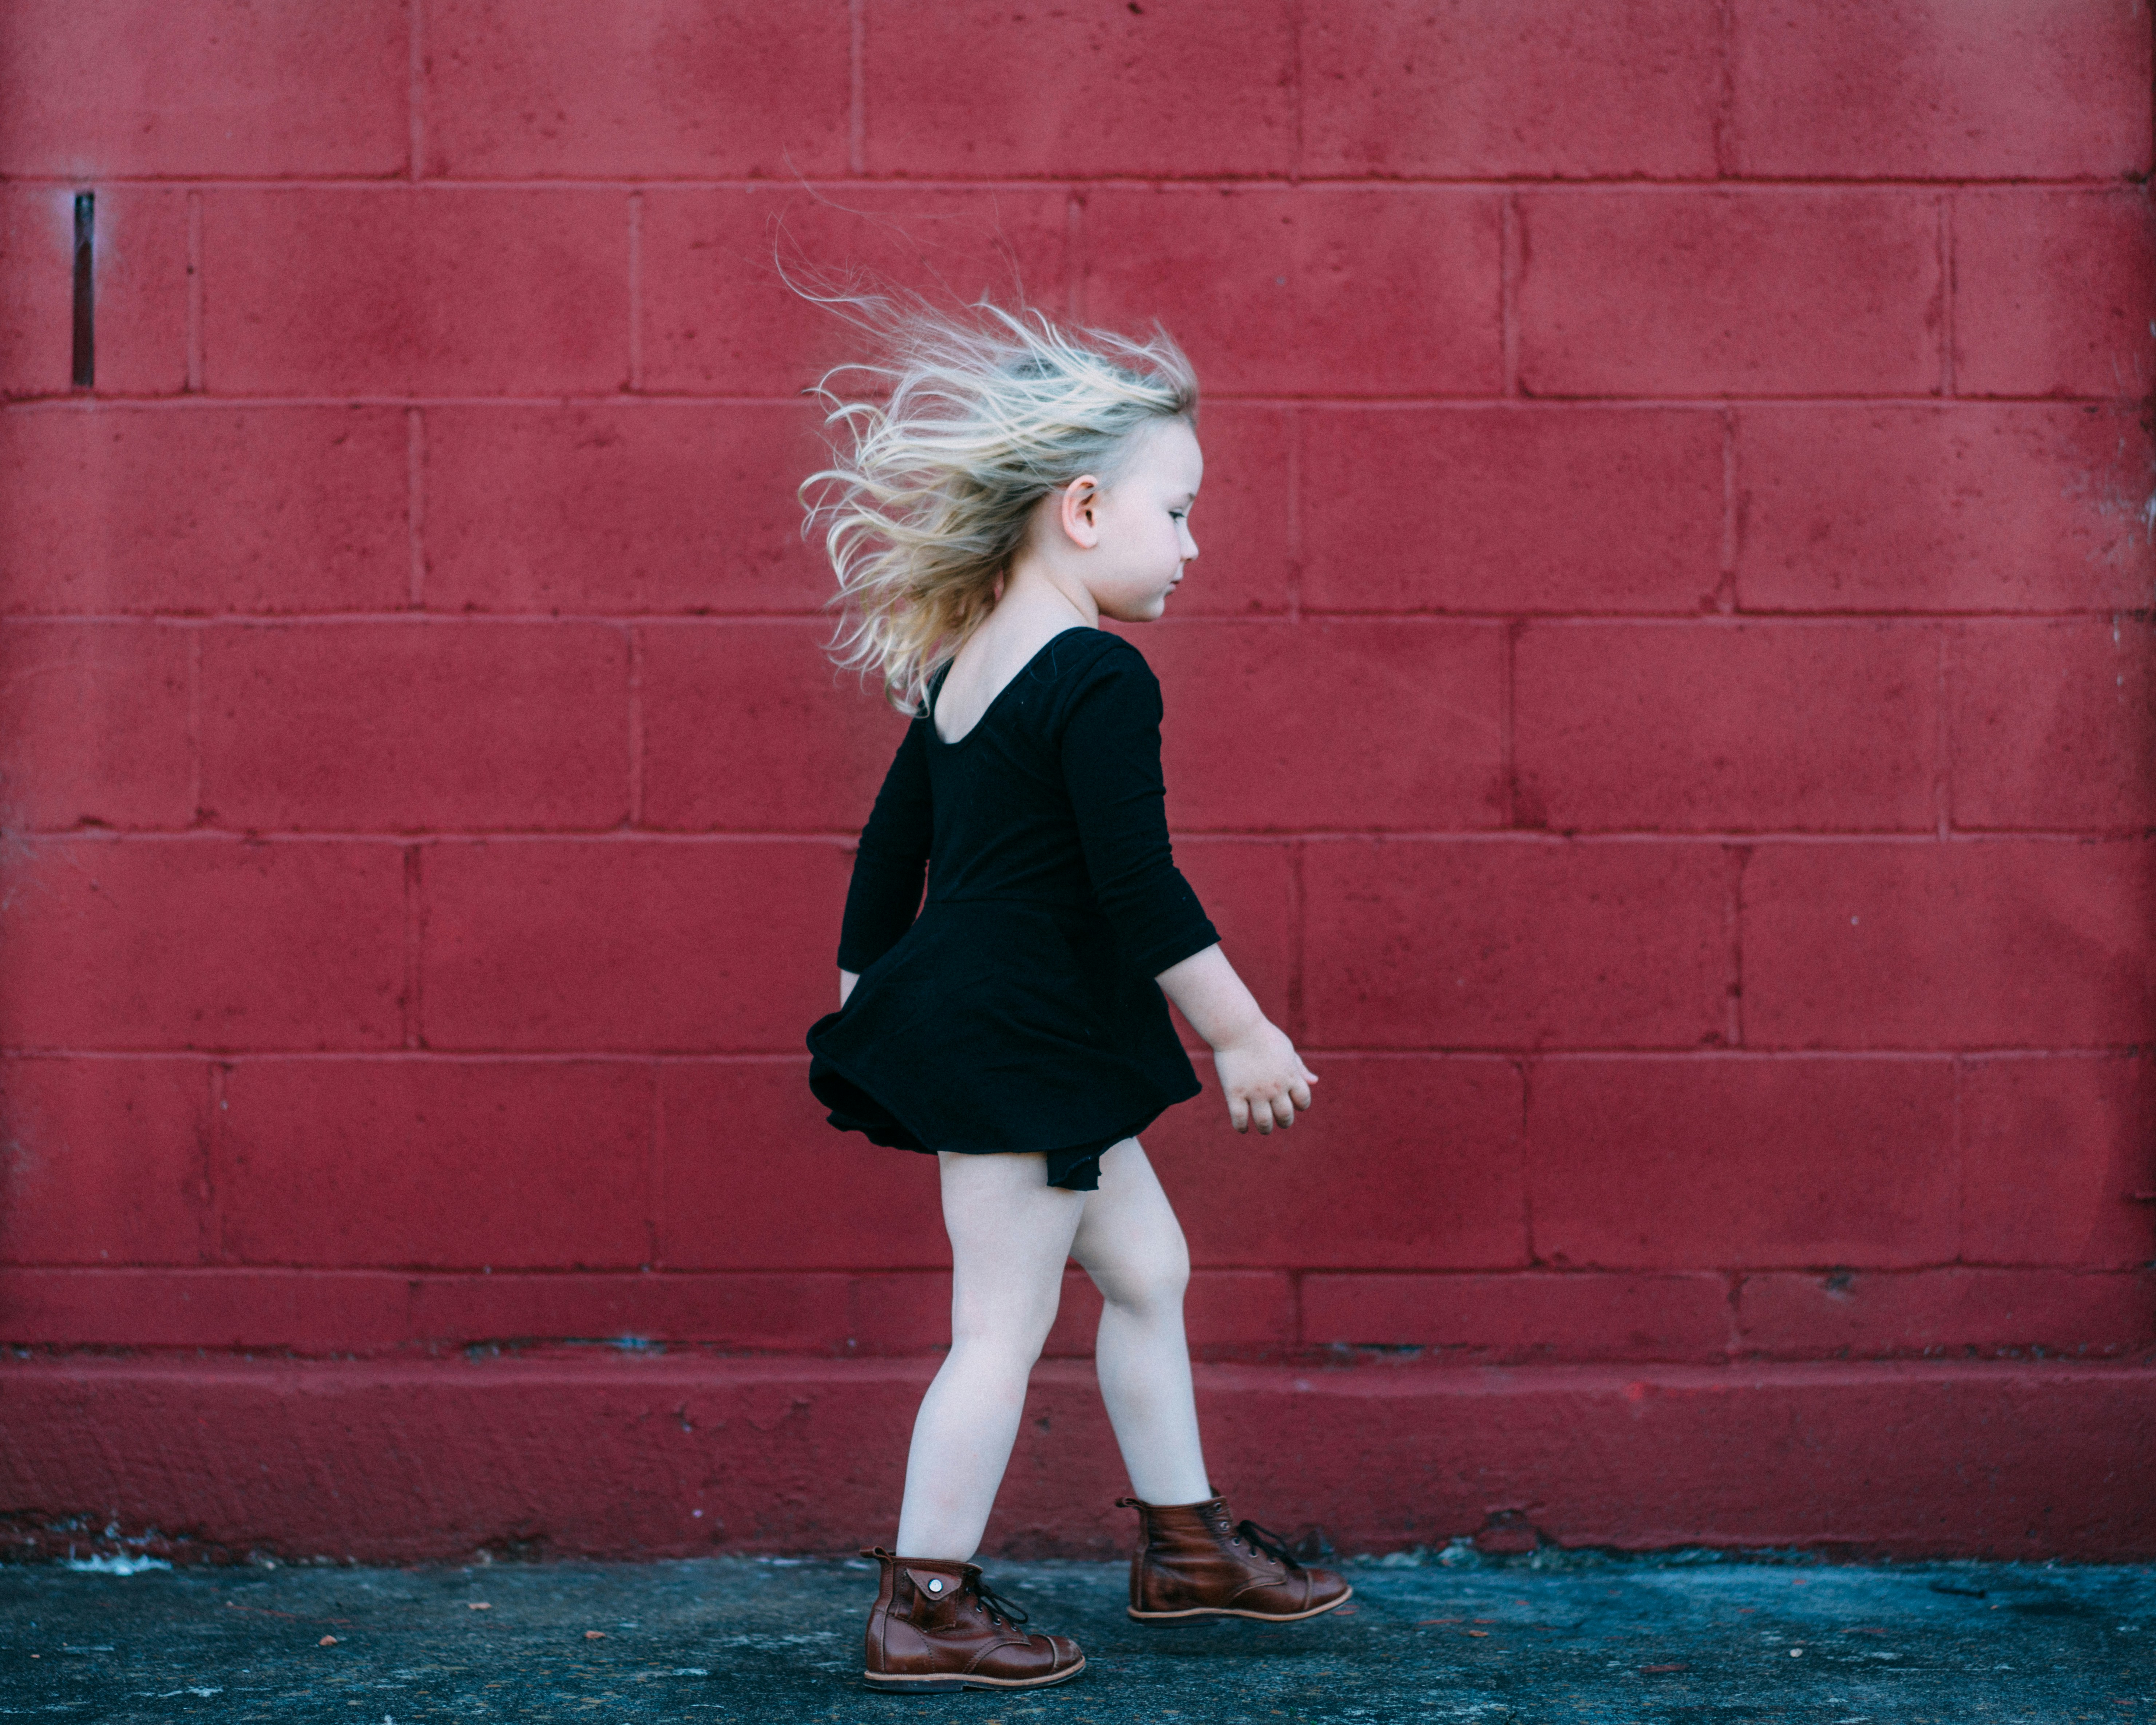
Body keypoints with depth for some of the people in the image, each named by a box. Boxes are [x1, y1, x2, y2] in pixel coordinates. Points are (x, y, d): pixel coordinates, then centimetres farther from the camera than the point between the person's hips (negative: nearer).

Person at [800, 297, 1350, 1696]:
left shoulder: (962, 667, 11)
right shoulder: (1100, 680, -18)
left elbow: (889, 851, 16)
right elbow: (1140, 886, -22)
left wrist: (866, 998, 25)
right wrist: (1244, 1033, -14)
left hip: (957, 1012, 10)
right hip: (1024, 1042, -10)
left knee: (1146, 1267, 18)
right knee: (1005, 1323, -2)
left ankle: (1185, 1545, 28)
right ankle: (925, 1610, 7)